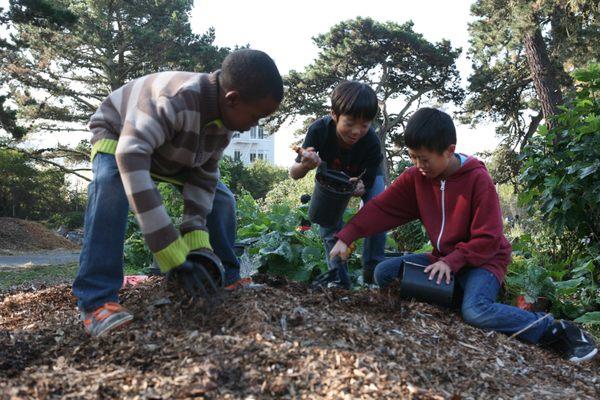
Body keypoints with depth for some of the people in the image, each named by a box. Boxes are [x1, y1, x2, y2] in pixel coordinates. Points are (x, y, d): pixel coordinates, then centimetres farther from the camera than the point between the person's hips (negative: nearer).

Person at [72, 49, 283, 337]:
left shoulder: (225, 116, -19)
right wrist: (168, 249, -59)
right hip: (117, 134, -6)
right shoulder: (176, 100, -45)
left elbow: (205, 176, -14)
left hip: (168, 151, 7)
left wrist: (197, 236, -28)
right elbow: (130, 157, -56)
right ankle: (96, 300, -34)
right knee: (112, 183, -38)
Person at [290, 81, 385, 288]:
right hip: (332, 174, 1)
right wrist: (305, 165, -56)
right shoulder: (319, 130, -38)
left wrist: (360, 188, -50)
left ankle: (372, 272, -5)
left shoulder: (372, 142, -38)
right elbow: (294, 174, -32)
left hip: (365, 176, -1)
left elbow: (366, 184, -26)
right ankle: (340, 279, 1)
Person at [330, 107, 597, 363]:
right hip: (443, 258, 6)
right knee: (383, 273, -6)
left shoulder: (478, 179, -20)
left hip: (482, 259, -6)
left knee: (475, 311, -35)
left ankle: (557, 331, -17)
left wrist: (452, 262, -28)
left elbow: (487, 239, -19)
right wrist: (346, 236, -18)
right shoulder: (416, 177, -5)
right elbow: (382, 207, -7)